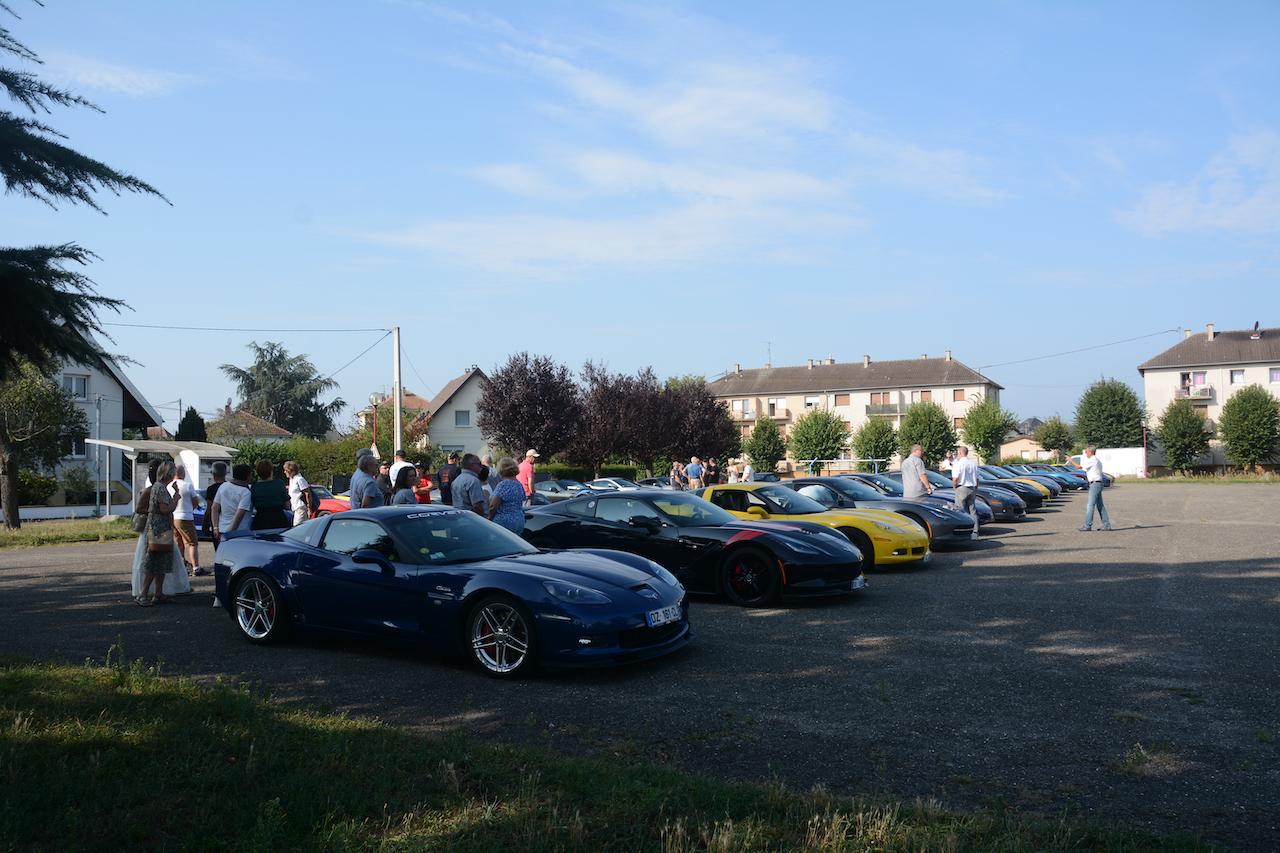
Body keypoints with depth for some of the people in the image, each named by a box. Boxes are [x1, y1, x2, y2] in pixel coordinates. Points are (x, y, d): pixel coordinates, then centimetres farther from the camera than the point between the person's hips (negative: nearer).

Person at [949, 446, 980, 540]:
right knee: (972, 510, 9)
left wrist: (954, 486, 3)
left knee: (960, 510, -3)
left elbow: (955, 479, -15)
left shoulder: (958, 463, -10)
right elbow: (977, 479, 15)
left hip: (962, 488, -6)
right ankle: (974, 532, 7)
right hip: (972, 488, 6)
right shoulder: (974, 463, 11)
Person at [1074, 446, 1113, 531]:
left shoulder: (1092, 461, -13)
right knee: (1100, 505, 11)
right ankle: (1106, 525, 13)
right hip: (1098, 483, 10)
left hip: (1095, 484, -10)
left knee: (1090, 505, -9)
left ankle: (1088, 526, -9)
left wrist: (1071, 460, 0)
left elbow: (1079, 466, -13)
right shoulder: (1097, 460, 17)